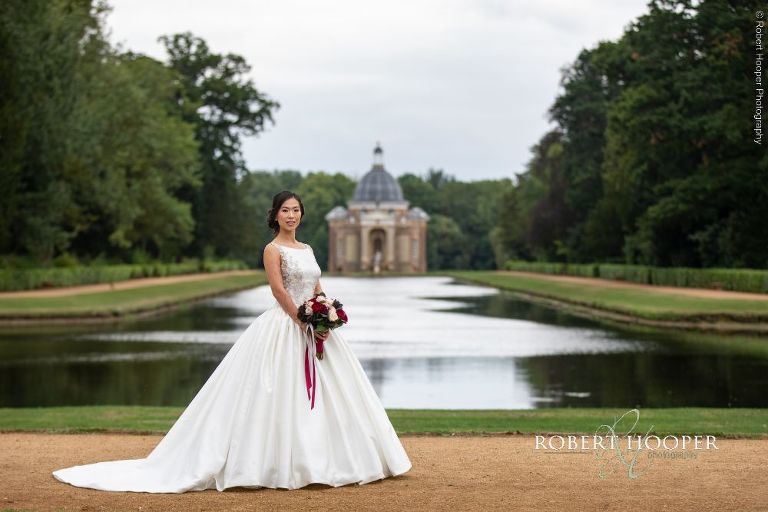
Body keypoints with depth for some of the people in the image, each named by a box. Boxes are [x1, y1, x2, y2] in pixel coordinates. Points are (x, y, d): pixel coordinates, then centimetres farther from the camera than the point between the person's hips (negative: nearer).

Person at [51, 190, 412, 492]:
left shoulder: (306, 249, 15)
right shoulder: (272, 250, -6)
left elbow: (318, 292, 14)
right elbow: (280, 292, -14)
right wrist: (307, 326, -18)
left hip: (313, 328, 8)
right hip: (284, 329, -8)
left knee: (322, 394, 9)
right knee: (281, 397, -7)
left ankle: (317, 462, 18)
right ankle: (278, 465, 0)